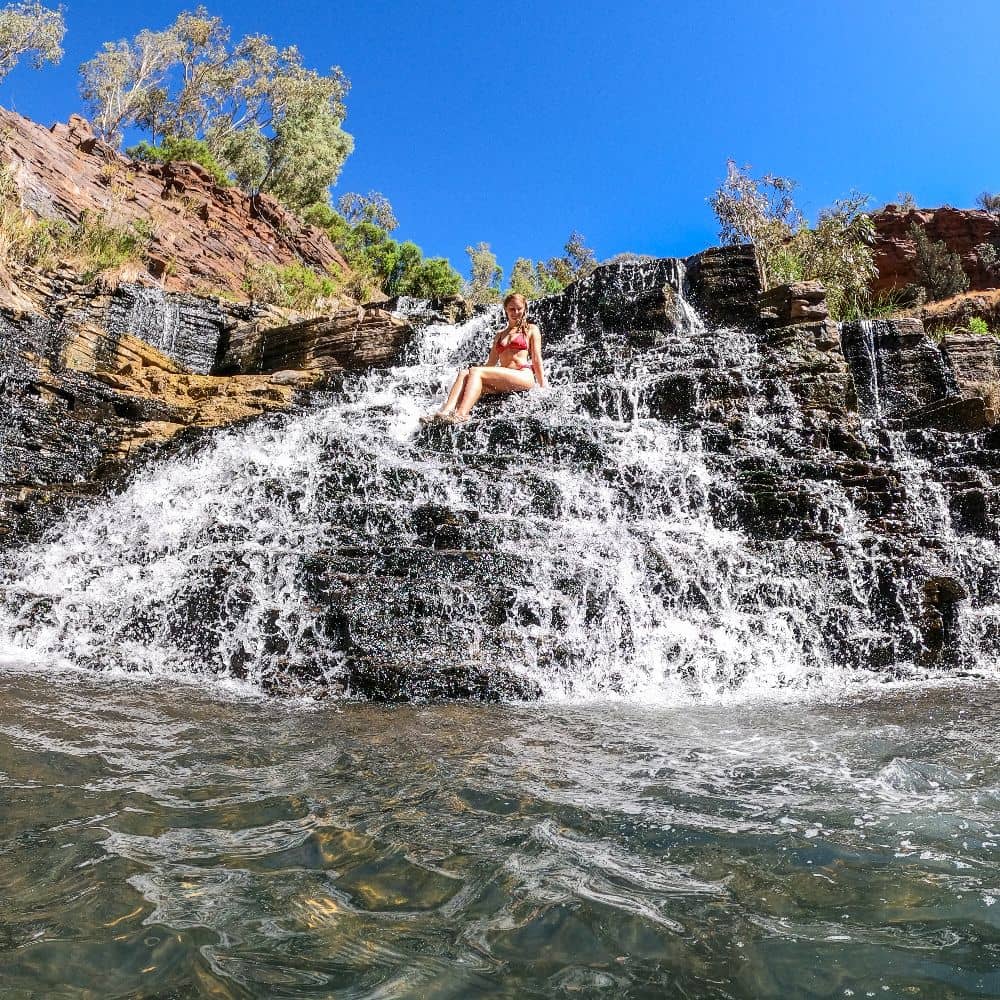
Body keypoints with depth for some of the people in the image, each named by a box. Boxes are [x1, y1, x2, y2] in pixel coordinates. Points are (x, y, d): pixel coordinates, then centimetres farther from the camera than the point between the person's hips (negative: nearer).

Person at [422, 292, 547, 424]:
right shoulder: (500, 335, 28)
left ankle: (460, 415, -46)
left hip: (524, 377, -5)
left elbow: (537, 360, 6)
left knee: (476, 371, -27)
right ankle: (445, 412, -44)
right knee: (464, 374, -22)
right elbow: (491, 363, 24)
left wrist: (543, 388, -2)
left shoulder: (531, 329, 15)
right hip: (503, 381, 5)